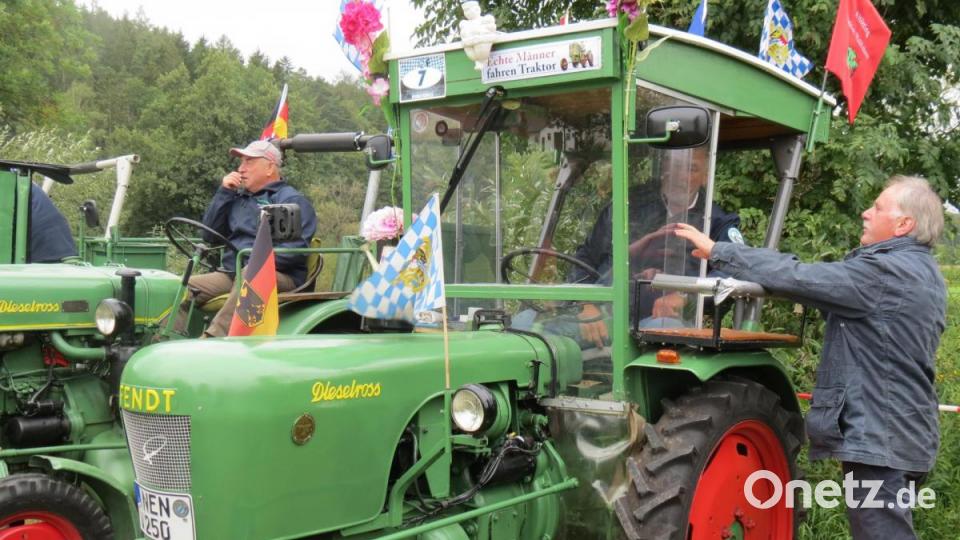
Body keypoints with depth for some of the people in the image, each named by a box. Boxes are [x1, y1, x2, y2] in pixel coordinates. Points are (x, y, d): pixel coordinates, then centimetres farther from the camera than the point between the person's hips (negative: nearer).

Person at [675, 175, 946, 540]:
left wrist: (717, 251, -18)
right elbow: (835, 288, 17)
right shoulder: (916, 271, 14)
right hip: (898, 436, 11)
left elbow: (797, 278, -24)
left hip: (881, 440, -10)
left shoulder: (887, 273, -20)